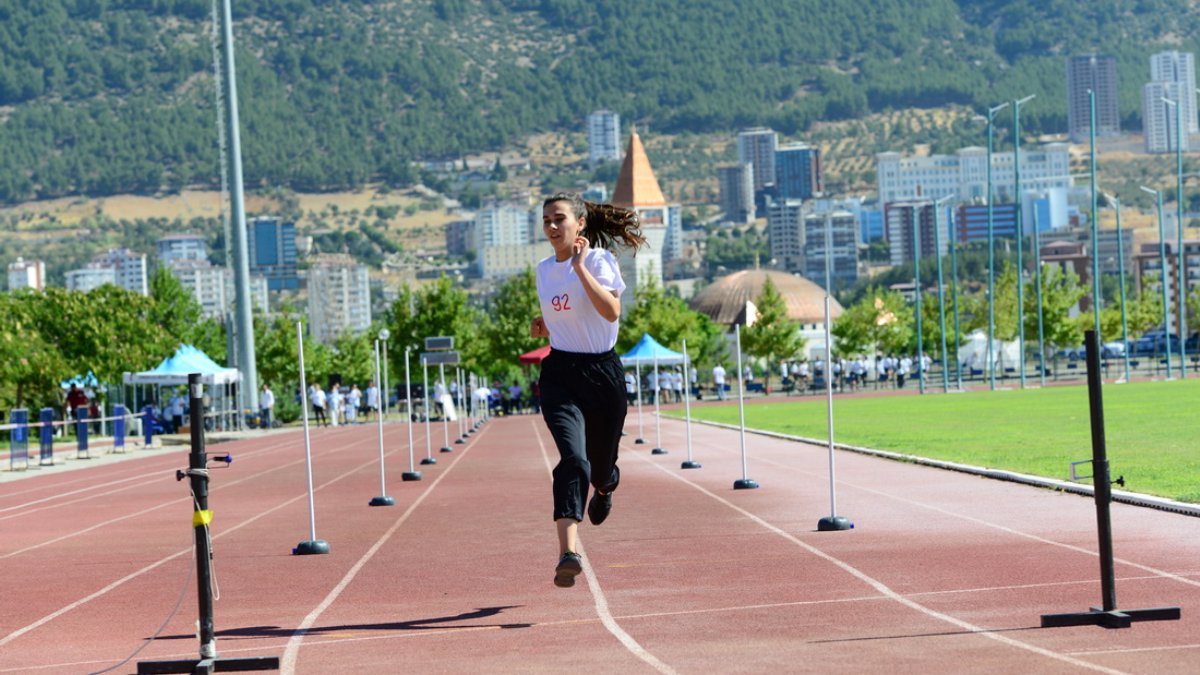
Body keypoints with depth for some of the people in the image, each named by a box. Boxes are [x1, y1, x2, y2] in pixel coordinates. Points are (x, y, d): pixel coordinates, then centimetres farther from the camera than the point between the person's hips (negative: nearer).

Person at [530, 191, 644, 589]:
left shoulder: (599, 260, -7)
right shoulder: (544, 270, 9)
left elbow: (611, 311, -25)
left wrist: (580, 266, -25)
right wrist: (542, 326, 5)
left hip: (603, 372, -2)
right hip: (560, 374, 2)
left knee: (601, 466, 12)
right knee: (572, 457, -22)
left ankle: (605, 488, 53)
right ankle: (568, 551, -33)